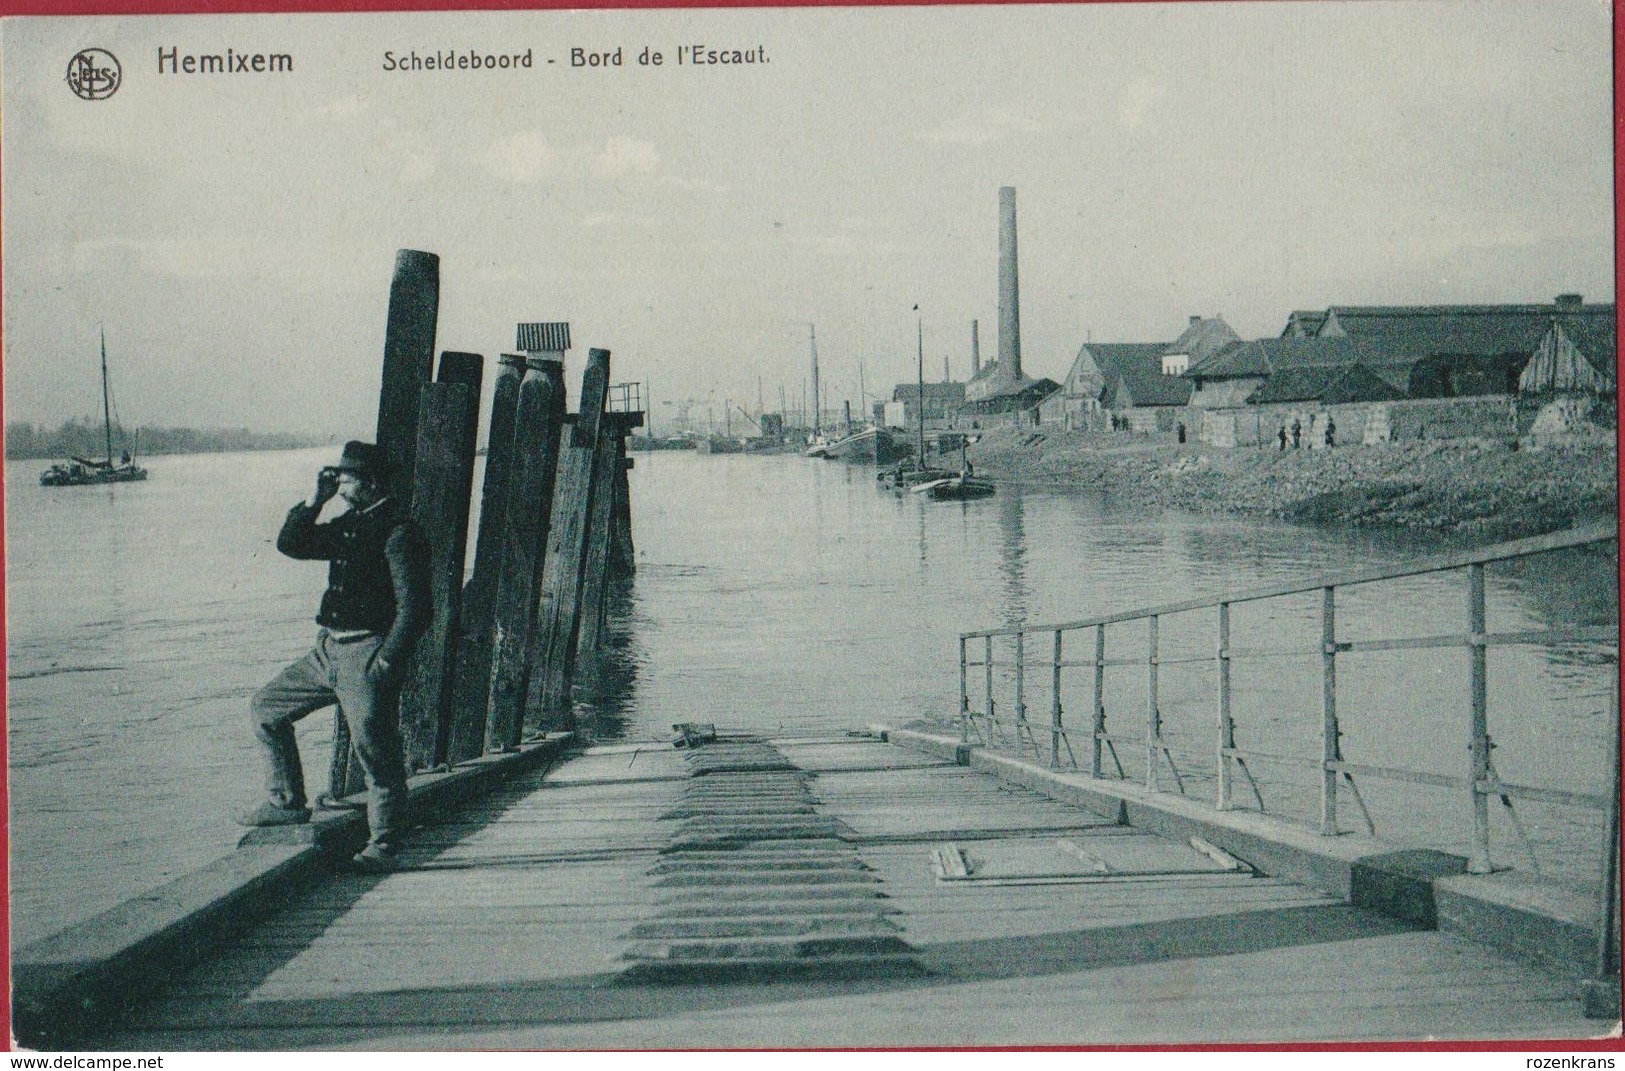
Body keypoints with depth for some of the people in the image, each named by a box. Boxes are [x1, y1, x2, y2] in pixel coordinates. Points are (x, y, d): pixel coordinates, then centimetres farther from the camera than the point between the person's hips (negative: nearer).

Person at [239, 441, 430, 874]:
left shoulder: (398, 532, -11)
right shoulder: (347, 526, 15)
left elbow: (414, 606, -16)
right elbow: (291, 544, 19)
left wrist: (386, 661, -19)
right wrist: (315, 501, 7)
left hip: (367, 655, -9)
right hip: (329, 650, 9)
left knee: (374, 749, -7)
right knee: (266, 708, 14)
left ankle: (383, 846, 2)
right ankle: (288, 803, 21)